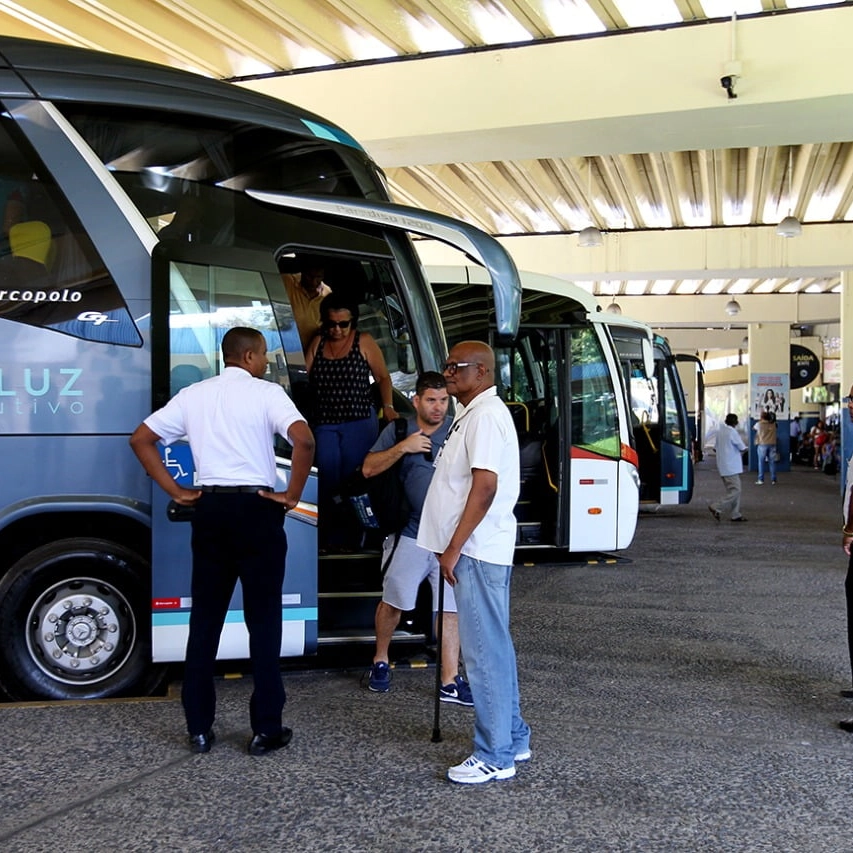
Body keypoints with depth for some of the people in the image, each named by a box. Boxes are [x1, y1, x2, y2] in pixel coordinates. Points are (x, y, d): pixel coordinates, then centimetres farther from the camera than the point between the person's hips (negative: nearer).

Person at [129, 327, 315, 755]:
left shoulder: (193, 394, 10)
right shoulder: (267, 392, -5)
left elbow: (140, 439, 12)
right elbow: (304, 440, -21)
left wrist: (175, 491, 10)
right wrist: (292, 495, -10)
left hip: (209, 508, 5)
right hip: (256, 508, -4)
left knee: (204, 619, 11)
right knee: (263, 620, 3)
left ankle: (199, 728, 16)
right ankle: (265, 729, 9)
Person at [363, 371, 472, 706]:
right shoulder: (398, 430, 4)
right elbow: (368, 469, -1)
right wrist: (403, 447, -13)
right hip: (409, 534, 0)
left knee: (450, 609, 2)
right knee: (392, 602, 11)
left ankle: (450, 682, 10)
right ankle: (380, 661, 35)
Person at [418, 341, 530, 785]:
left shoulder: (485, 415, -15)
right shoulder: (472, 414, 17)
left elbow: (485, 486, -23)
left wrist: (454, 548, -20)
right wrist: (452, 546, 20)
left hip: (476, 551, -11)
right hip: (476, 549, 11)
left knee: (484, 652, -4)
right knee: (494, 646, 17)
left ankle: (495, 756, 5)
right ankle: (513, 739, 28)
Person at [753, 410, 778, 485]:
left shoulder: (759, 424, -3)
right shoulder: (773, 424, 5)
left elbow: (754, 428, 17)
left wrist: (759, 420, 25)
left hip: (762, 445, -3)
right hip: (772, 445, 3)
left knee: (761, 462, 2)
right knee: (772, 462, 5)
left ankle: (761, 480, -2)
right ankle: (773, 480, 5)